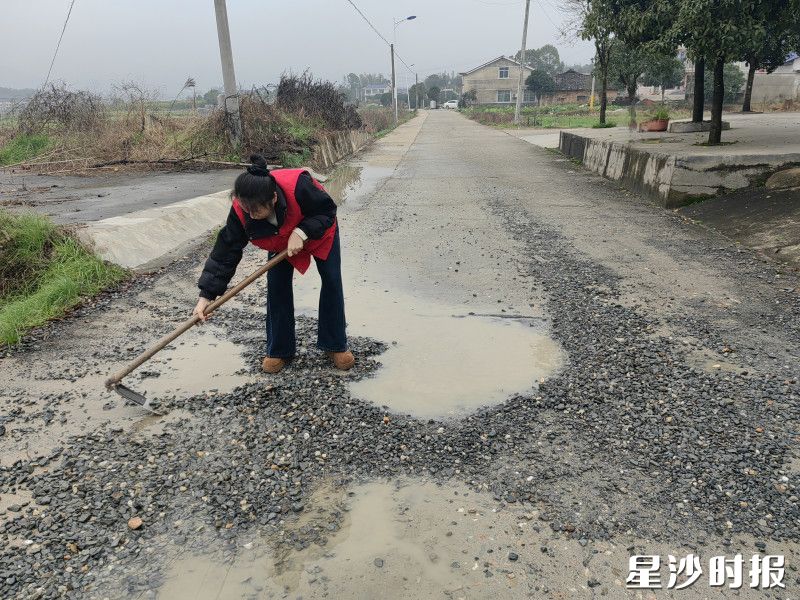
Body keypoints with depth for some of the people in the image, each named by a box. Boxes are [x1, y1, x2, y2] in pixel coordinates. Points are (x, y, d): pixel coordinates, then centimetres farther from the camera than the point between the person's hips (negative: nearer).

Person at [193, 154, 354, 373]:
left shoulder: (298, 185, -46)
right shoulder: (241, 211, -34)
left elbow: (327, 211, -28)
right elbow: (226, 252, -26)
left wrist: (302, 232, -44)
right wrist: (206, 294, -29)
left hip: (320, 231, -2)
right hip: (282, 241, 2)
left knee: (332, 282, -3)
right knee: (276, 287, -8)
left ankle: (336, 345, 14)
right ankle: (279, 350, 8)